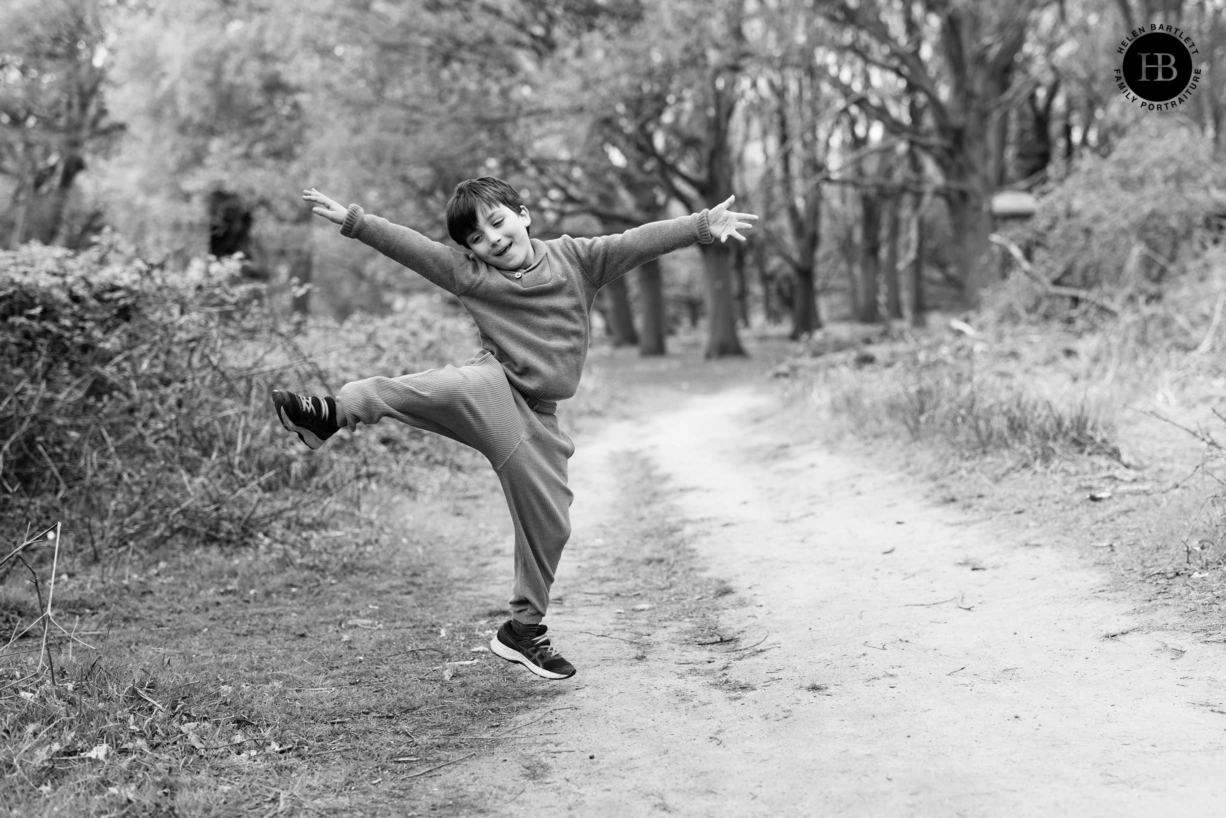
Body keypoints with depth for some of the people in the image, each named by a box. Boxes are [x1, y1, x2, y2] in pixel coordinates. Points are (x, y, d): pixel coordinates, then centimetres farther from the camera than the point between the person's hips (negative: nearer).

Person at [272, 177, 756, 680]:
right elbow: (408, 246, -4)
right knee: (454, 387, -38)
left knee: (549, 524, 4)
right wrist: (351, 220, -14)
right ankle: (335, 411, -40)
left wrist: (704, 225, -12)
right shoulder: (470, 275, 2)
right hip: (492, 388, -3)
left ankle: (524, 631, 21)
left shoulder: (574, 258, 5)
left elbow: (639, 242, -3)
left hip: (535, 414, 3)